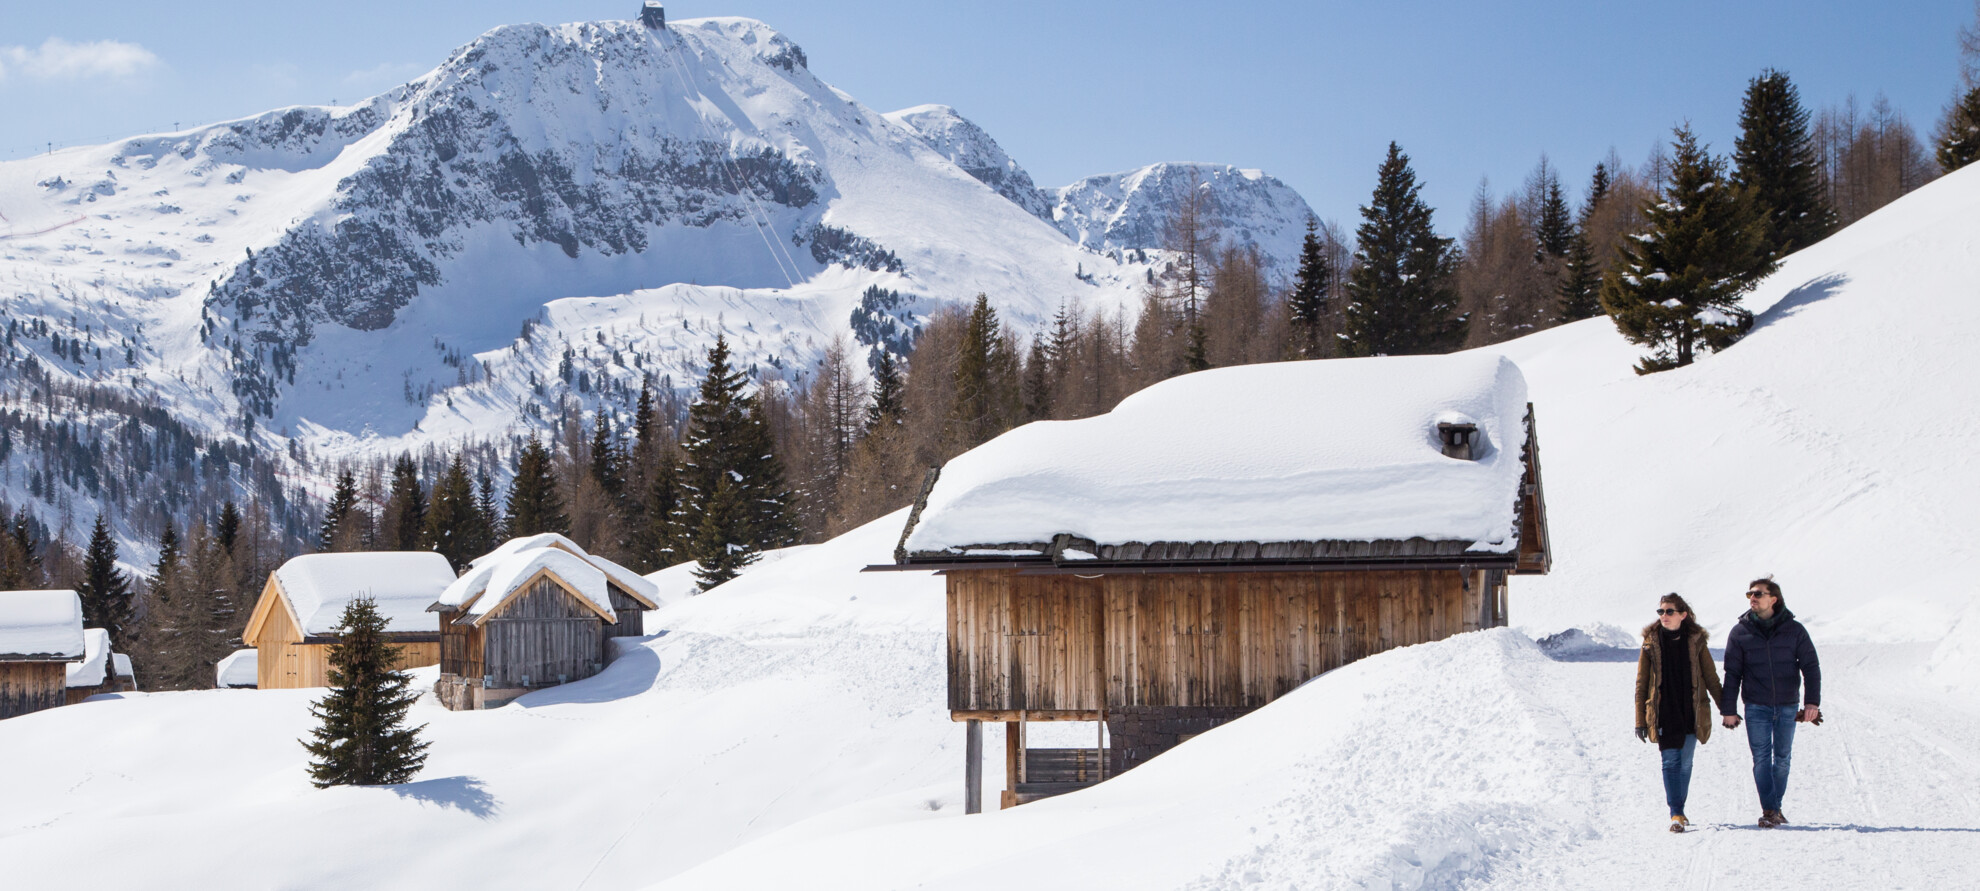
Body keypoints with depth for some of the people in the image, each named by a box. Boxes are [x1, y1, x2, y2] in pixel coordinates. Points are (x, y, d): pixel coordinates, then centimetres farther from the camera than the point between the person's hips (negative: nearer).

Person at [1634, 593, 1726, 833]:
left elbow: (1711, 678, 9)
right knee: (1671, 761, -9)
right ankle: (1676, 814, -10)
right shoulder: (1651, 642, 2)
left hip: (1691, 712, 1)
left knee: (1685, 763, 6)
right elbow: (1641, 683, 5)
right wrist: (1640, 720, 2)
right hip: (1664, 715, -1)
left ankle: (1679, 810, 19)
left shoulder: (1696, 641, 3)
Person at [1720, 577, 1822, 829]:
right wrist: (1728, 709, 0)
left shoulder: (1794, 630, 1)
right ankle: (1769, 810, -4)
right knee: (1761, 758, -6)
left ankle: (1776, 808, 18)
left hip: (1787, 706, 1)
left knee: (1782, 758, 7)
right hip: (1756, 706, 0)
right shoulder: (1740, 632, 2)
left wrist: (1812, 702, -8)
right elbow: (1732, 674, 4)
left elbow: (1811, 667, 2)